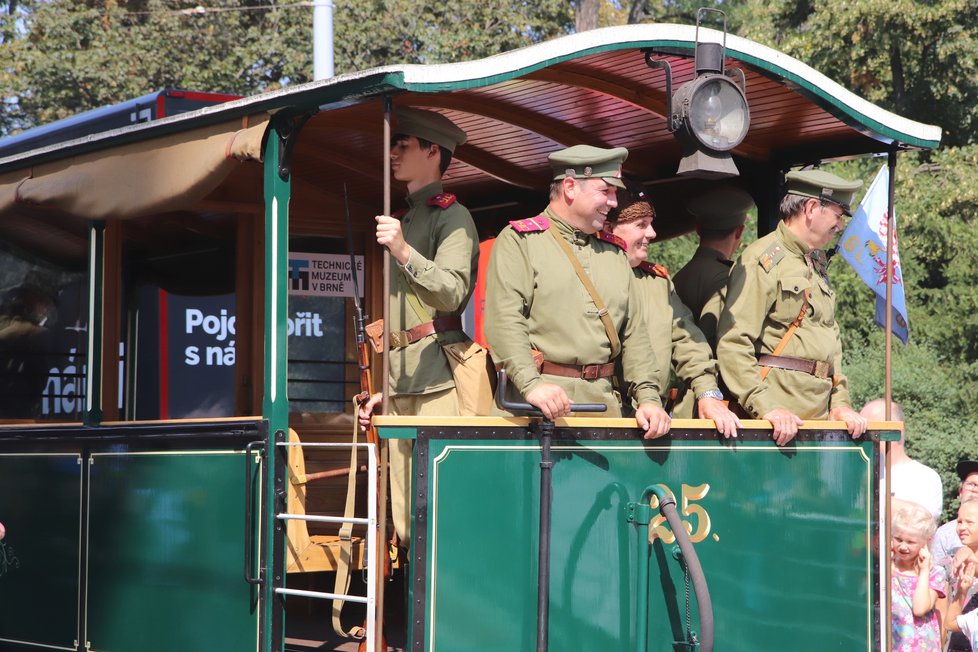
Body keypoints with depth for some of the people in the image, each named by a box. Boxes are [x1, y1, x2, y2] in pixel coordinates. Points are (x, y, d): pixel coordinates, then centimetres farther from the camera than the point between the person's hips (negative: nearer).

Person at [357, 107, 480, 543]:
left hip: (437, 376, -8)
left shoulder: (451, 216, -1)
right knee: (406, 521, 5)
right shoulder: (402, 220, 24)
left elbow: (454, 291, -16)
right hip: (400, 383, 8)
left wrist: (404, 253, -27)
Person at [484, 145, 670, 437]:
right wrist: (531, 384, -24)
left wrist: (648, 397, 4)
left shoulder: (614, 253, 20)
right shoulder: (519, 240, 1)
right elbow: (504, 320, -12)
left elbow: (634, 332, 17)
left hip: (602, 399, 5)